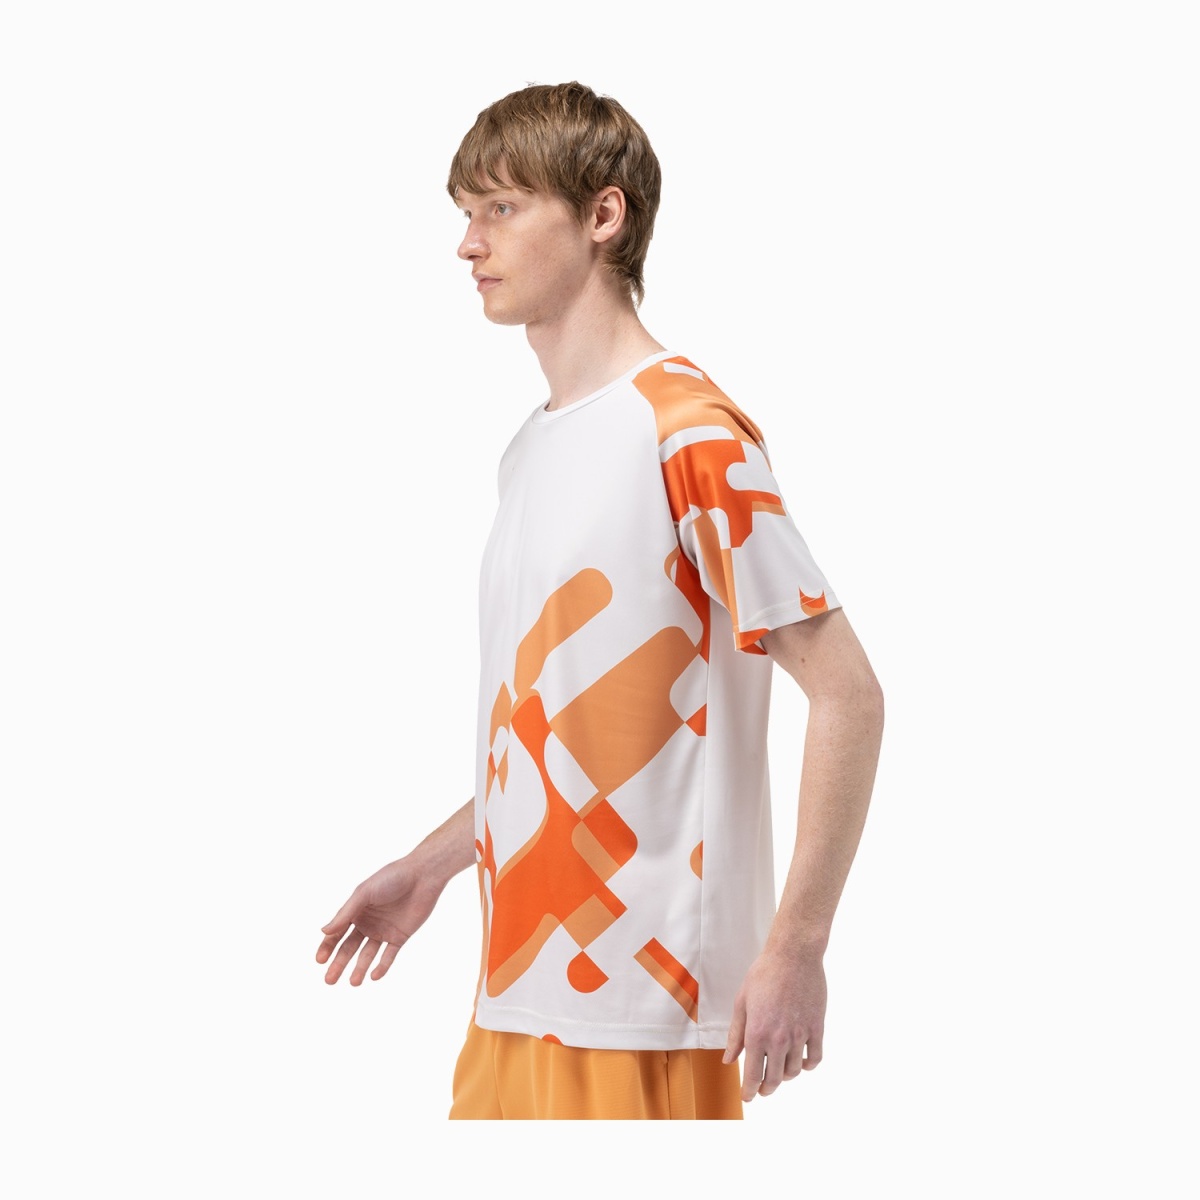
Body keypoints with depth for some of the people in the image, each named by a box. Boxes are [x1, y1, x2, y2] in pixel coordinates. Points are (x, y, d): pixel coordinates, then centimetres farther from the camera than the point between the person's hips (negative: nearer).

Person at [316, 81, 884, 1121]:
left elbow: (847, 694, -16)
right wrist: (437, 863, 19)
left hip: (644, 1004, -8)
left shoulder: (690, 431, -13)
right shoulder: (530, 449, 15)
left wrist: (796, 945, -19)